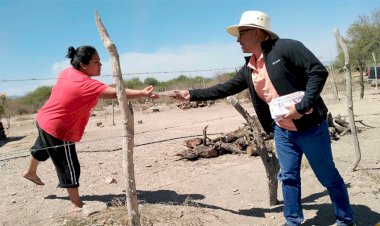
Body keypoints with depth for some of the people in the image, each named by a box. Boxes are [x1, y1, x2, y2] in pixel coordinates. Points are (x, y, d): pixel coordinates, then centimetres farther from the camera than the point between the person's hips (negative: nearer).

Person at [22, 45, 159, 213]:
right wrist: (142, 93, -43)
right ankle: (76, 205, 14)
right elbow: (115, 93, -40)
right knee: (70, 167, 1)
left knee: (42, 148, 35)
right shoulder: (85, 84, -31)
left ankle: (30, 172, 64)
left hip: (45, 120, 10)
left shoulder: (68, 72, -5)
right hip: (58, 130, -10)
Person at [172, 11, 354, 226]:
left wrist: (302, 106, -25)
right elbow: (224, 89, 11)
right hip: (282, 131, 6)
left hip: (310, 126, -6)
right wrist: (192, 94, 8)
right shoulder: (248, 69, 7)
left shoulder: (285, 48, -15)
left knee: (328, 176, 9)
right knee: (288, 177, 12)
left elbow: (319, 71, -19)